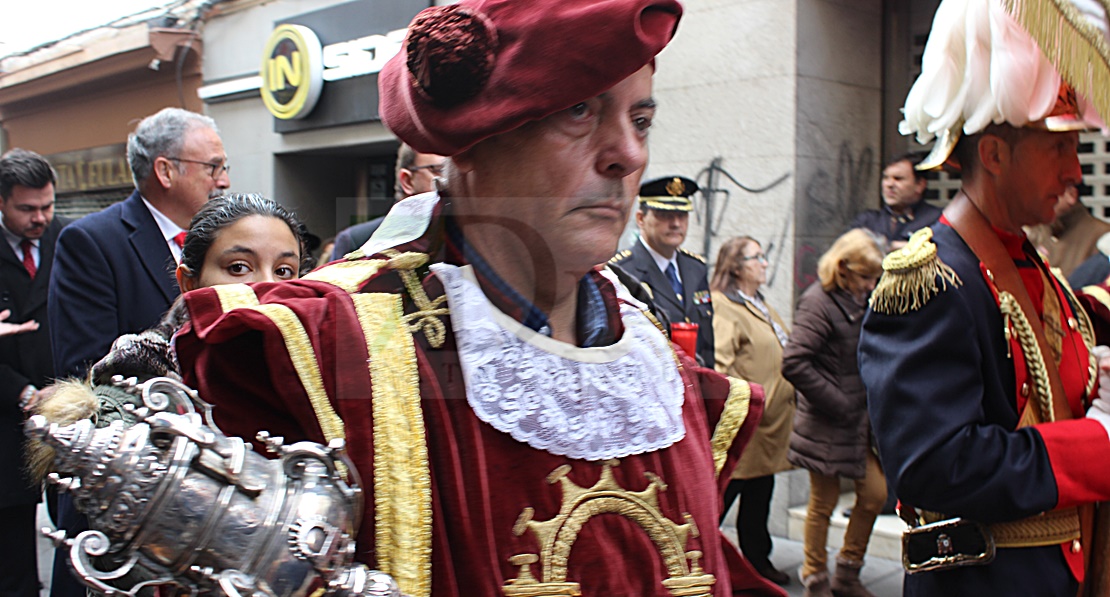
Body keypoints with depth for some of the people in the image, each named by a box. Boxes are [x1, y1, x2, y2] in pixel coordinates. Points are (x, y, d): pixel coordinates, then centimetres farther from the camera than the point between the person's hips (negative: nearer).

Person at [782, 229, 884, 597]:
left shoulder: (862, 301, 8)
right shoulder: (818, 302, -16)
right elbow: (794, 364, -26)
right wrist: (839, 403, -19)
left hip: (859, 420, 7)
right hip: (827, 424, -7)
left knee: (875, 494, 8)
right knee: (824, 503, 5)